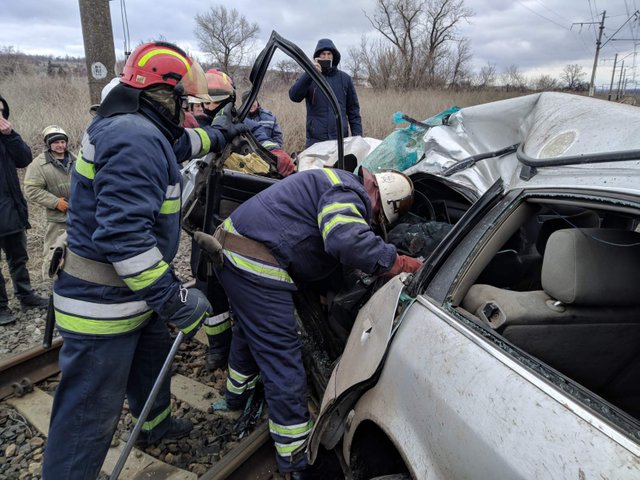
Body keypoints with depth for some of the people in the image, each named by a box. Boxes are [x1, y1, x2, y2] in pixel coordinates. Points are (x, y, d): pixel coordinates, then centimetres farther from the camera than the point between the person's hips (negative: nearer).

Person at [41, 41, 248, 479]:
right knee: (91, 411, 1)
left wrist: (218, 135, 44)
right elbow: (124, 236, -33)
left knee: (152, 359, 30)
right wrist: (173, 298, -28)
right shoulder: (135, 139, -26)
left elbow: (176, 144, 32)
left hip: (131, 290, 11)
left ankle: (156, 423, 55)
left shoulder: (136, 128, 9)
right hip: (103, 302, -11)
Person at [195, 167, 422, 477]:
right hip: (255, 265, -11)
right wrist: (403, 264, -24)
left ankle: (237, 393, 56)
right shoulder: (349, 192, -14)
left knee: (249, 330, 31)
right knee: (282, 357, -3)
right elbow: (347, 241, -33)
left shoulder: (338, 183, 19)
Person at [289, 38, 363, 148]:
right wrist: (309, 73, -21)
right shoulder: (309, 78, 7)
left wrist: (357, 136, 5)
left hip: (341, 140, 2)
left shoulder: (344, 78, 11)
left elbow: (353, 110, 13)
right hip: (315, 141, -1)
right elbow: (294, 96, -12)